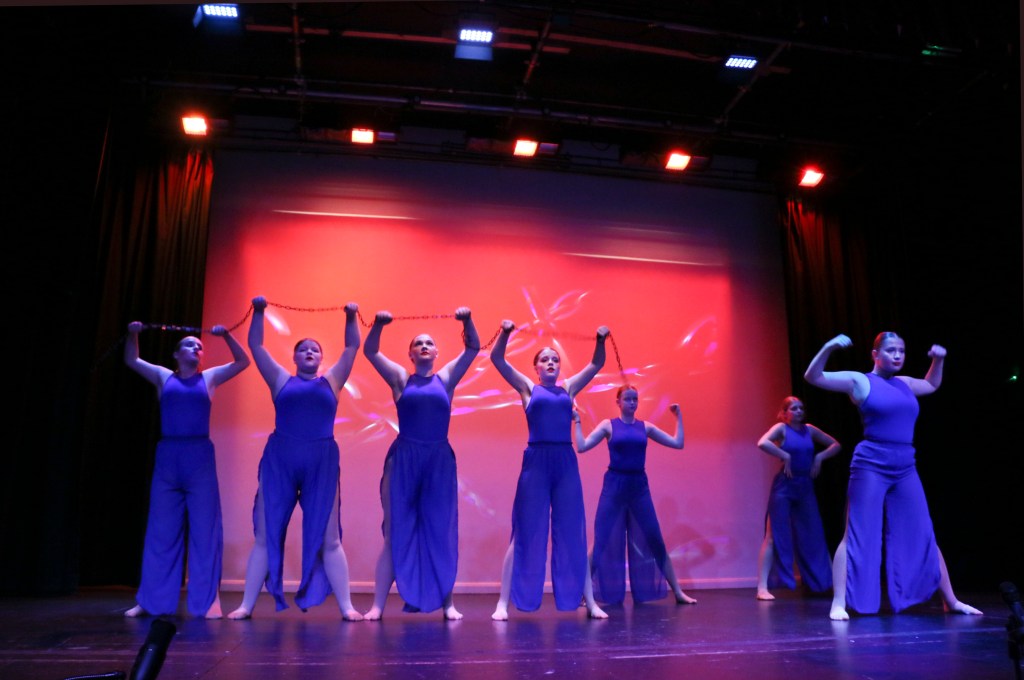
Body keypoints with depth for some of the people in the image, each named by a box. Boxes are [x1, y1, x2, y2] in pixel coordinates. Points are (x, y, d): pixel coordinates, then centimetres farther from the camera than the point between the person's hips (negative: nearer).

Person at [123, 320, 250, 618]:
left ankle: (208, 600, 1)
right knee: (161, 530, 6)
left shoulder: (209, 378, 12)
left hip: (200, 457, -1)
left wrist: (226, 336, -1)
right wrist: (133, 335, 5)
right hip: (167, 457, 1)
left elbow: (242, 361, 11)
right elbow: (132, 361, 20)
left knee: (204, 528, -2)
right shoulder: (163, 377, 14)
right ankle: (152, 600, 14)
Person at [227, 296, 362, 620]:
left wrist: (351, 318, 2)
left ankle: (346, 606, 3)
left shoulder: (331, 382, 14)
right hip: (279, 460, 0)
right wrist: (259, 312, 4)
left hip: (322, 462, 0)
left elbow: (352, 347, 13)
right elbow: (255, 345, 12)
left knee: (327, 538, 1)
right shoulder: (281, 381, 13)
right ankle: (247, 605, 11)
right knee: (266, 535, 4)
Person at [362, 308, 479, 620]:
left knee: (441, 533, 6)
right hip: (403, 458, -1)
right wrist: (378, 324, -14)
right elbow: (370, 351, 1)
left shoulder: (446, 378, 10)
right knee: (397, 533, 2)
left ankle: (447, 603, 13)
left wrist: (467, 321, -10)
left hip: (440, 459, 1)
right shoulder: (401, 379, 7)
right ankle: (378, 604, 6)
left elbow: (473, 348, 5)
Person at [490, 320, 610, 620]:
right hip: (536, 461, -3)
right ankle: (503, 603, 6)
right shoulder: (528, 388, 8)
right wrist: (505, 333, -14)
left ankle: (590, 601, 15)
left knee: (572, 533, 8)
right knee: (526, 533, -1)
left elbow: (597, 364, 18)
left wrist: (600, 340, 1)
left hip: (566, 462, 3)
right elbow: (497, 359, 1)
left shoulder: (568, 388, 16)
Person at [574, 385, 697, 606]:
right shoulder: (608, 425, 1)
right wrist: (577, 421, -7)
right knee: (602, 543, 0)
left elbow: (678, 443, 9)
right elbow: (582, 446, -7)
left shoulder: (645, 427, 9)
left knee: (655, 542, 7)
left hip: (639, 487, 3)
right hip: (614, 486, -3)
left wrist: (679, 417, 8)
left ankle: (678, 592, 16)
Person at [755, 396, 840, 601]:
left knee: (813, 537, 10)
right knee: (775, 537, -6)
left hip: (806, 486, 5)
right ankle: (762, 588, -5)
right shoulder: (781, 428, -4)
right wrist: (785, 456, -18)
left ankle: (825, 583, 21)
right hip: (784, 486, -5)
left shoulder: (809, 430, 10)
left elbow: (836, 445, 18)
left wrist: (820, 457, 3)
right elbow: (762, 443, -24)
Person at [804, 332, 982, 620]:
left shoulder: (905, 384, 16)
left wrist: (939, 359, 24)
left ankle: (951, 601, 24)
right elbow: (813, 377, -10)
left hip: (905, 469, 6)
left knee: (924, 537, 11)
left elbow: (931, 384, 39)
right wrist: (829, 347, -23)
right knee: (857, 538, -7)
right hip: (871, 466, -6)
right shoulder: (859, 381, -2)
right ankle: (839, 604, -5)